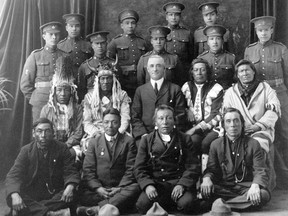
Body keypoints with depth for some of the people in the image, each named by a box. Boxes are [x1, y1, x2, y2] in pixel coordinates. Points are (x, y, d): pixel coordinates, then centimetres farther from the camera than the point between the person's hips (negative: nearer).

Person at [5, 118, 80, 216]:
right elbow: (13, 175, -8)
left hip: (56, 196, 0)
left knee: (71, 195, -30)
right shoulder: (26, 150, 0)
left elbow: (71, 172, -1)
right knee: (12, 200, -29)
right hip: (31, 196, 0)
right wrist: (14, 195, -30)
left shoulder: (62, 149, 0)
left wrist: (70, 186, -27)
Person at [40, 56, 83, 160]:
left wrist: (65, 145, -14)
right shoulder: (46, 109, 12)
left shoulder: (78, 109, 8)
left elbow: (78, 132, 1)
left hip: (71, 145, 0)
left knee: (74, 152, -33)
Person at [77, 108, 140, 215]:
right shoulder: (94, 142, 13)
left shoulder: (128, 141, 9)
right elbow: (88, 169, 6)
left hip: (121, 187, 0)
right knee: (85, 196, -30)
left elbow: (131, 169, 2)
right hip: (99, 189, 1)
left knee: (134, 189, -34)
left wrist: (120, 187, -13)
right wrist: (97, 188, -11)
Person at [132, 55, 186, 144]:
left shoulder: (175, 89, 10)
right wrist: (143, 134, -5)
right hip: (146, 135, 1)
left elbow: (180, 115, 6)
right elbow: (135, 116, 10)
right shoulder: (140, 90, 15)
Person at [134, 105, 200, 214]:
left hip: (179, 182, 0)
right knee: (142, 204, -29)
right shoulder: (146, 140, 12)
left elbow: (193, 167, 2)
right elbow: (139, 168, 6)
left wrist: (182, 184, -15)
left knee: (186, 203, -31)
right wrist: (147, 185, -14)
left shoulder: (185, 139, 10)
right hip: (155, 183, 0)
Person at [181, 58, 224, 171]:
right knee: (193, 141, -30)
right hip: (193, 126, 2)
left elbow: (216, 115, -6)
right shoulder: (186, 87, 14)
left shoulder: (216, 89, 2)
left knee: (206, 143, -31)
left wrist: (196, 128, -14)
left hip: (212, 127, -2)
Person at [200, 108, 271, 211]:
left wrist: (255, 185, -28)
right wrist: (207, 178, -21)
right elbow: (211, 169, 5)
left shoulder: (253, 144, 3)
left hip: (246, 186, 1)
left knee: (264, 195, -33)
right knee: (205, 191, -31)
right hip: (223, 187, 0)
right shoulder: (216, 144, 9)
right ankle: (243, 200, -22)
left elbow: (260, 170, -4)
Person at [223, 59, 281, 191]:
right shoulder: (230, 92, 19)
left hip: (262, 130, -1)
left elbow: (274, 110, 2)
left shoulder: (265, 88, 13)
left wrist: (258, 125, -12)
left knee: (259, 143, -34)